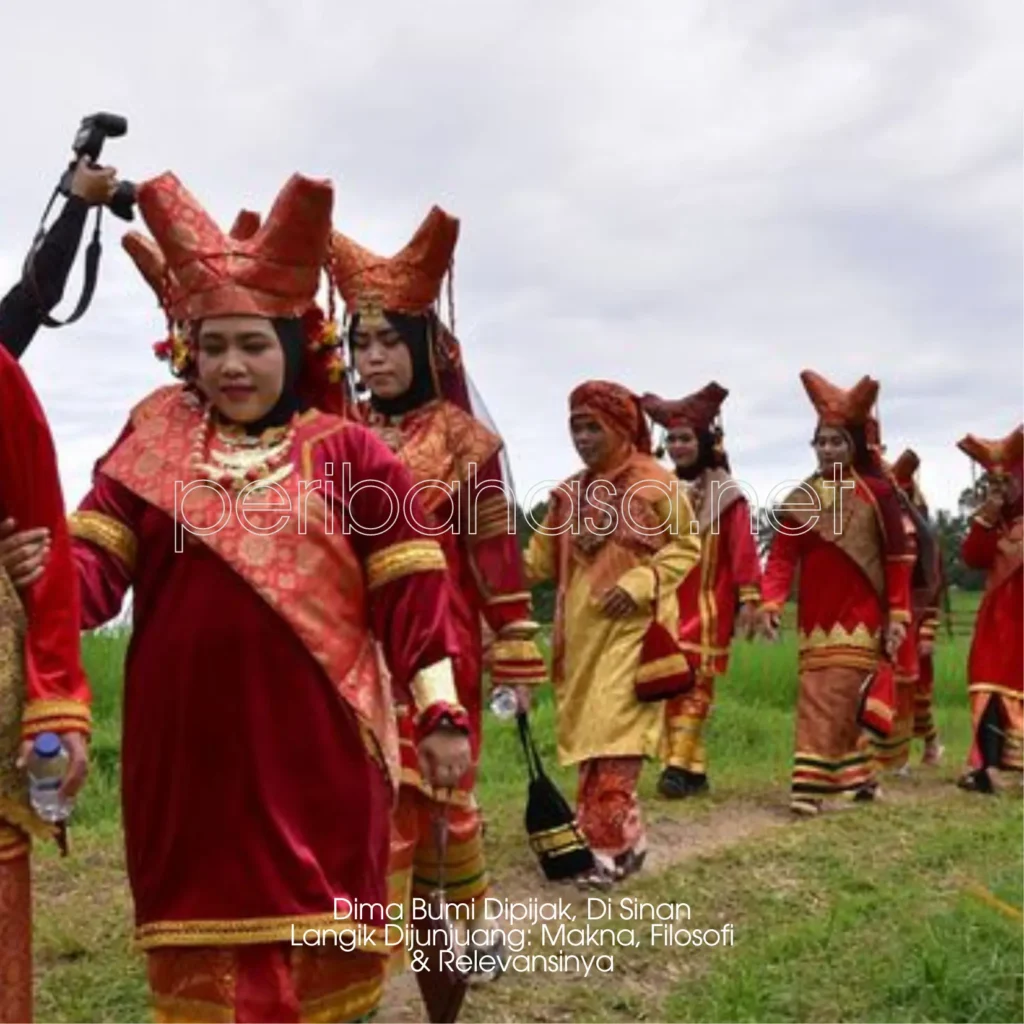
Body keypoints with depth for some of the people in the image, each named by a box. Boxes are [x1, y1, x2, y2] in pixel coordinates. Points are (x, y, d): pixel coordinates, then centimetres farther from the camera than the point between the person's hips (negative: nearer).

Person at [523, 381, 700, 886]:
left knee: (612, 733, -11)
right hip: (581, 631, 6)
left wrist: (641, 583, -15)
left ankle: (606, 846, -5)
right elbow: (541, 558, 11)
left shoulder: (653, 481, -5)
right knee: (585, 732, 9)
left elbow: (687, 545, -3)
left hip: (631, 628, -6)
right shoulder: (570, 493, 11)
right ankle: (625, 836, 23)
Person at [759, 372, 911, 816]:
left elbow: (896, 559, -2)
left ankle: (811, 784, -8)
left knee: (831, 697, -10)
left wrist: (898, 615, -6)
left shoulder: (876, 493, -3)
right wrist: (771, 601, -17)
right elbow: (782, 555, -3)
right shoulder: (801, 498, 5)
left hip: (859, 616, -4)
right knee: (829, 697, 8)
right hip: (815, 618, 4)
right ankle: (856, 775, 23)